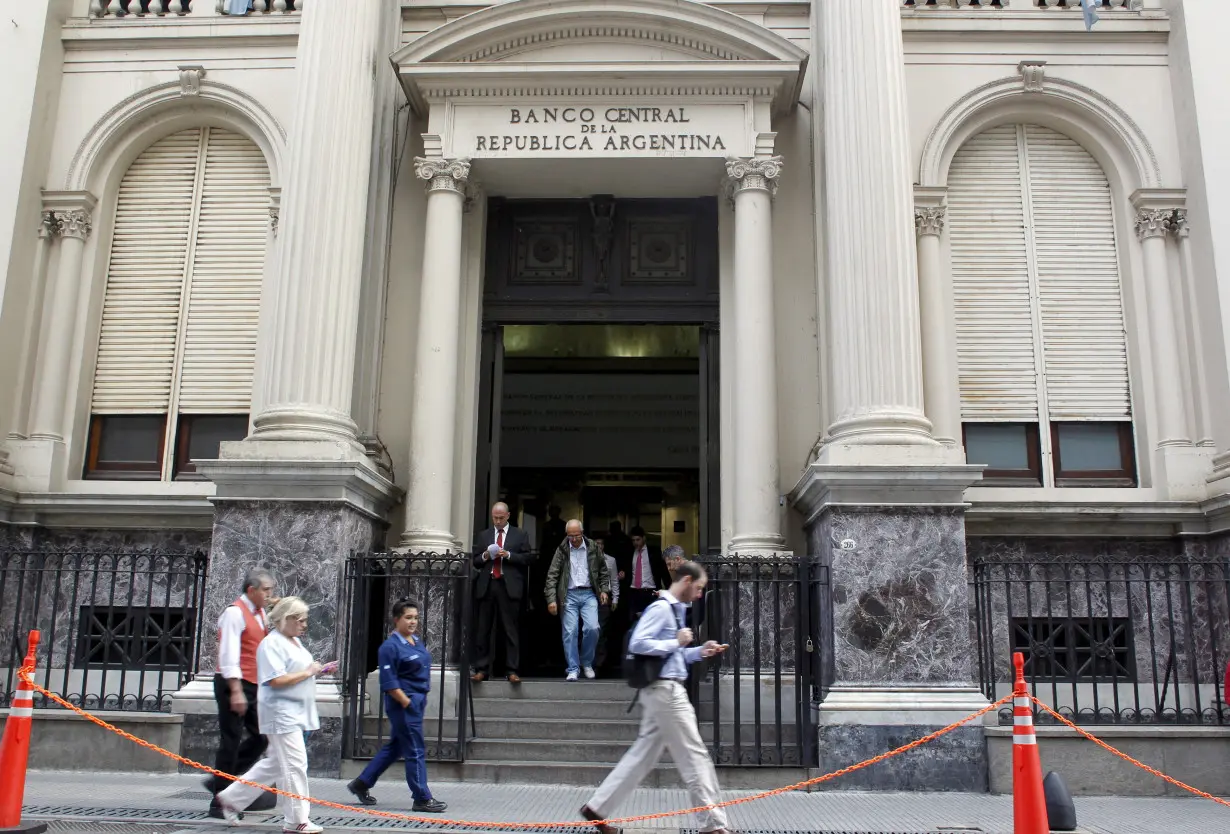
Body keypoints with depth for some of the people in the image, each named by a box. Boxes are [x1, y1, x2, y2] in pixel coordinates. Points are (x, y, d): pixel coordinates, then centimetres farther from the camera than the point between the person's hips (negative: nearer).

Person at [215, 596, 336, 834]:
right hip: (282, 713, -10)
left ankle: (231, 798, 28)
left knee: (275, 763, 16)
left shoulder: (295, 641, 16)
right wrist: (308, 672, -17)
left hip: (298, 714, 10)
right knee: (295, 765, -7)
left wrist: (320, 670, 10)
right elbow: (276, 680, -23)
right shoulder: (272, 643, -15)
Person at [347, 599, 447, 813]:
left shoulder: (417, 642, 11)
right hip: (403, 703, -9)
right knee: (415, 751, -3)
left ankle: (362, 783, 29)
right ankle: (422, 798, 7)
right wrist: (407, 703, -17)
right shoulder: (390, 647, -14)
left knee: (395, 746, 17)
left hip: (417, 701, 9)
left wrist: (422, 699, 15)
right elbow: (389, 683, -17)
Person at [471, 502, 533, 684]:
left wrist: (508, 555, -9)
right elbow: (475, 561, 16)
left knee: (511, 630, -4)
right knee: (483, 630, 2)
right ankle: (481, 669, 7)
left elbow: (528, 558, 3)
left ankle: (512, 670, -1)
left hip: (509, 587, -2)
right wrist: (484, 556, -5)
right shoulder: (483, 535, 17)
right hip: (487, 585, 3)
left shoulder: (520, 535, 10)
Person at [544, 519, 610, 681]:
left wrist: (604, 590, 3)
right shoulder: (562, 549, -2)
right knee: (570, 632, -4)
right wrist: (551, 599, -10)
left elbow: (603, 571, 13)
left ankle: (587, 663, 11)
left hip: (589, 594, 1)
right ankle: (573, 669, 7)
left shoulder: (593, 547, 2)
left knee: (592, 628, -12)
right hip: (569, 595, -1)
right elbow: (552, 575, -3)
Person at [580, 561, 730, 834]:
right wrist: (676, 642, -17)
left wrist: (700, 651, 9)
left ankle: (597, 807, 16)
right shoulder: (661, 608, -14)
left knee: (642, 755, 12)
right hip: (665, 690, -10)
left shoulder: (676, 610, 16)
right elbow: (637, 644, -23)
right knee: (695, 756, -2)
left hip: (665, 691, 10)